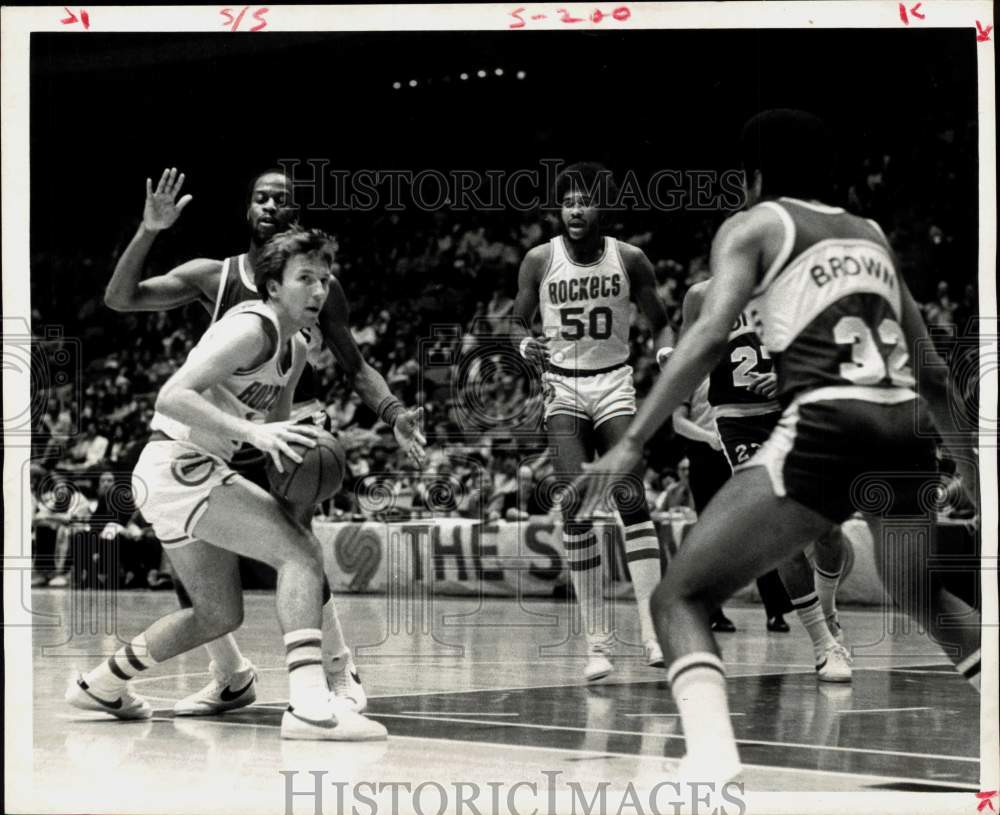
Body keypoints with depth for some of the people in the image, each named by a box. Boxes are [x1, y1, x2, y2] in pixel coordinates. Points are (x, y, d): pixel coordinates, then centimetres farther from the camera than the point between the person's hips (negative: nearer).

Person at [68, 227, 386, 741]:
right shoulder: (251, 329, -16)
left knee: (220, 614, 21)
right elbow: (173, 396, -27)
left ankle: (100, 686, 35)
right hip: (175, 465, -10)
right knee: (301, 553, -21)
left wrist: (293, 457, 2)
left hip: (193, 474, 10)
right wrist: (253, 432, -36)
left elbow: (273, 427, 25)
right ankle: (310, 706, -31)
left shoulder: (295, 351, 14)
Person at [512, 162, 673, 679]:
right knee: (575, 506, -12)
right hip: (562, 387, 0)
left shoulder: (630, 260, -4)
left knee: (630, 499, -13)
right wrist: (526, 345, -16)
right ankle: (596, 638, -9)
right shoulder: (539, 261, -4)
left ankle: (652, 630, -14)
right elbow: (518, 322, 6)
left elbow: (660, 322, 6)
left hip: (614, 384, 0)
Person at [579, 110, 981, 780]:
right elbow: (932, 370, 28)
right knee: (927, 596, 32)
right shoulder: (871, 235, 25)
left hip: (826, 428, -6)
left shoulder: (753, 227, 9)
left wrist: (633, 443, -12)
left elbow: (711, 337, -8)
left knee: (680, 597, 0)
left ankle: (713, 763, -24)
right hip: (908, 428, 6)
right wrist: (966, 457, 41)